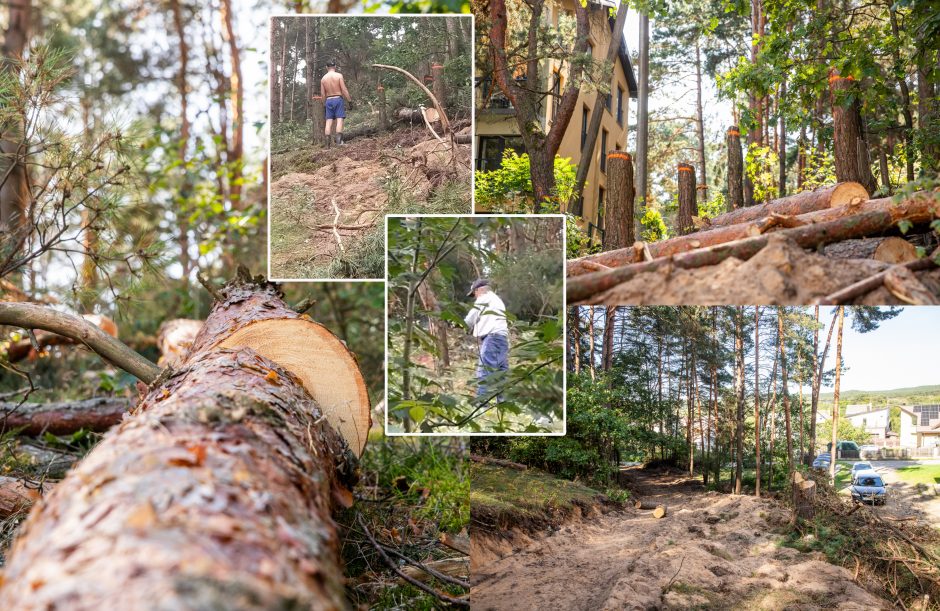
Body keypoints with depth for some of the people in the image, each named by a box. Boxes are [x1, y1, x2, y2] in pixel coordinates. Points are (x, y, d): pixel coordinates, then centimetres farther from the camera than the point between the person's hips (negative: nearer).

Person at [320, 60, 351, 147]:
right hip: (338, 99, -3)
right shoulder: (339, 75, -5)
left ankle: (328, 142, -2)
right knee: (339, 120, -6)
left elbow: (322, 93, 7)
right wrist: (349, 100, -3)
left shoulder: (323, 78, 6)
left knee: (329, 121, 3)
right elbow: (344, 90, -9)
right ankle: (338, 140, -19)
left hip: (328, 100, 3)